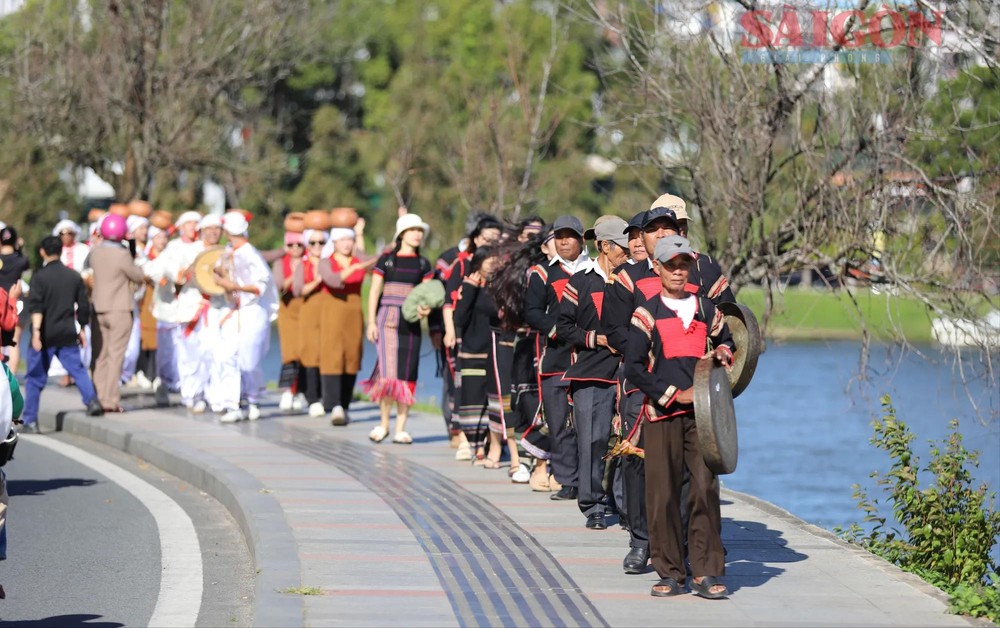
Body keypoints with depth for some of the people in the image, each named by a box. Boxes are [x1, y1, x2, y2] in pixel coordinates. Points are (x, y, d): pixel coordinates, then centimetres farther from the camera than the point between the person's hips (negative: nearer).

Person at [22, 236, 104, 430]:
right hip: (68, 334, 3)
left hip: (46, 335, -3)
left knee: (35, 377, 5)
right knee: (77, 369, 9)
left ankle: (30, 420, 6)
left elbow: (36, 307, -16)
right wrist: (81, 329, 23)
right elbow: (84, 306, 11)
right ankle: (92, 399, -15)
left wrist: (36, 331, -21)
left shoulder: (40, 276, -6)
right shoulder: (74, 276, 6)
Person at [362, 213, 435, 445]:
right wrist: (371, 322, -4)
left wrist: (426, 308, -15)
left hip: (411, 322, 3)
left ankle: (400, 429, 6)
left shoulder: (423, 264, 10)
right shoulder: (386, 260, 4)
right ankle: (383, 423, 4)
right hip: (387, 319, -3)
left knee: (406, 374, 1)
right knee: (388, 372, -12)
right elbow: (375, 291, 4)